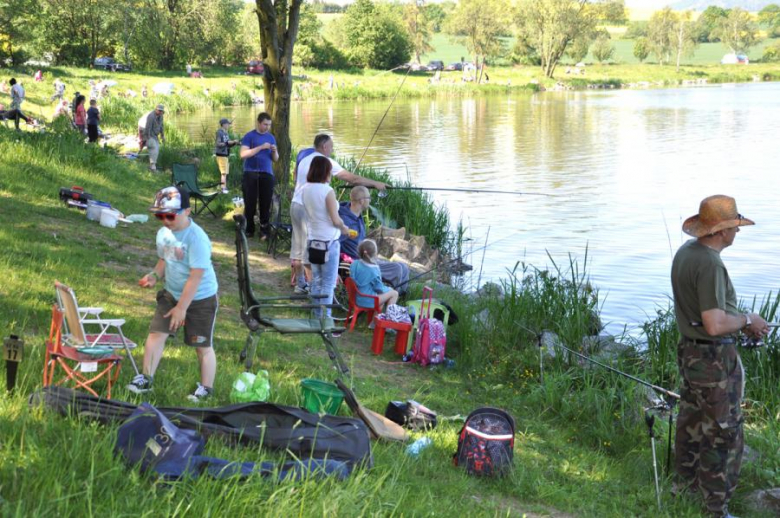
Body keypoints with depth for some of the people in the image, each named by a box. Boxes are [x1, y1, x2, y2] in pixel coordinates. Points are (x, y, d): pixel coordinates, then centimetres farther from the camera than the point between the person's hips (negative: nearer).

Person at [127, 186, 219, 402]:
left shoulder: (197, 238, -25)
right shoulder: (163, 233, -1)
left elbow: (196, 276, -24)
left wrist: (181, 307, -21)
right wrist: (155, 276, -5)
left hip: (200, 299, -7)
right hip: (171, 294, 7)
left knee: (203, 345, 4)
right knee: (156, 333, 1)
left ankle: (206, 388, 18)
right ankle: (146, 378, 14)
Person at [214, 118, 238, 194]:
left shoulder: (226, 133, 14)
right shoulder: (219, 132, -9)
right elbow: (218, 144, -16)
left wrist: (234, 143, 1)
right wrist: (227, 142, -24)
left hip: (227, 155, 8)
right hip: (221, 155, -8)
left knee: (226, 173, 8)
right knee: (224, 173, -10)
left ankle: (224, 188, 11)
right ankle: (223, 188, -10)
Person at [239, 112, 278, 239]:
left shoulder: (271, 137, 11)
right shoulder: (249, 136, -2)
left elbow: (275, 159, 14)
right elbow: (243, 154, -14)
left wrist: (274, 151, -9)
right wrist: (261, 147, -19)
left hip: (267, 174, 3)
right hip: (251, 173, -3)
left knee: (266, 203, 0)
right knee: (250, 202, 1)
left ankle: (264, 230, 5)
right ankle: (249, 229, 11)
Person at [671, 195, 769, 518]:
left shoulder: (684, 253, 3)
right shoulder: (710, 264, -26)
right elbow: (714, 325, -28)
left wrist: (741, 323, 10)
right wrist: (747, 320, -11)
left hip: (690, 352, 9)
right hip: (715, 359, -9)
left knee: (692, 422, 22)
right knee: (722, 434, 1)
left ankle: (686, 485, 38)